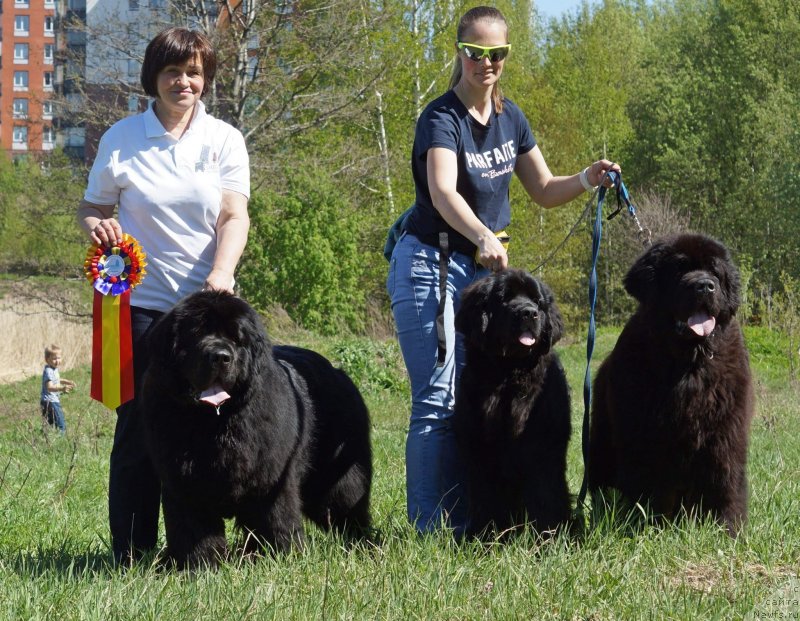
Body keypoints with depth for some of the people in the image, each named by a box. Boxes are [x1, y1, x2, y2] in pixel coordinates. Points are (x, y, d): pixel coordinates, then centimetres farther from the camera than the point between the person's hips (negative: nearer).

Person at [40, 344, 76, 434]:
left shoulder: (54, 369, 12)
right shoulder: (48, 371, -21)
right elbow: (49, 387, -35)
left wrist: (67, 382, 22)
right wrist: (61, 389, -49)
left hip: (54, 400, 11)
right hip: (49, 402, -11)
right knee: (61, 425, -15)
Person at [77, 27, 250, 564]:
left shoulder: (224, 139, 5)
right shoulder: (122, 138, 4)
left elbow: (235, 216, -4)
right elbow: (92, 204, 10)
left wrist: (222, 273, -22)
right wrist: (97, 224, -14)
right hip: (140, 302, -1)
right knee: (138, 425, -2)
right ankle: (132, 555, 3)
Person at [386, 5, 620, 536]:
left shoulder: (510, 118, 6)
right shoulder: (442, 118, -16)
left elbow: (543, 190, 15)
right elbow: (443, 193, -34)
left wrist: (586, 180, -6)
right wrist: (484, 237, -51)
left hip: (482, 269, 8)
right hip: (429, 266, -8)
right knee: (438, 402, -12)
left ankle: (465, 523, 12)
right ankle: (428, 531, -12)